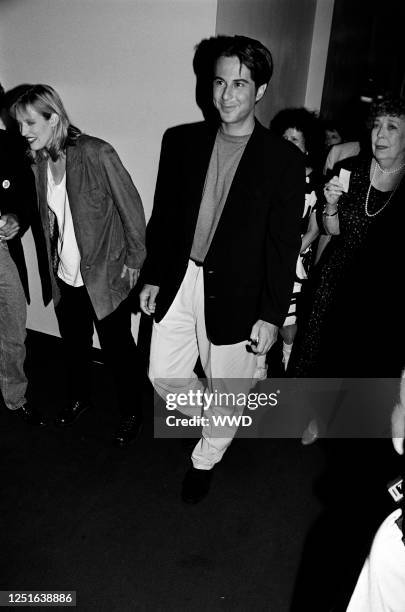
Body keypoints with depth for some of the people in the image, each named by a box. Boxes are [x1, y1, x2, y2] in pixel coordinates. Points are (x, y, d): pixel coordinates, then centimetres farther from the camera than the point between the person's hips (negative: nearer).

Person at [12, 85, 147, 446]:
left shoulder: (96, 153, -17)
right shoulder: (39, 160, 3)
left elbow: (131, 208, -13)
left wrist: (133, 261, -9)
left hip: (105, 276, -6)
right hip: (65, 277, 6)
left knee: (117, 348, 8)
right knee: (74, 344, 21)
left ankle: (132, 413, 31)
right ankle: (79, 399, 47)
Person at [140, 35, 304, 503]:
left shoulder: (283, 160, -8)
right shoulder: (181, 141, 3)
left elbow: (284, 245, -7)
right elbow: (162, 214, 8)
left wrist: (270, 316, -9)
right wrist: (153, 277, 8)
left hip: (234, 294, -3)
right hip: (178, 282, 4)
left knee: (227, 391, 11)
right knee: (164, 376, 13)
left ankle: (206, 460, 41)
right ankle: (219, 424, 44)